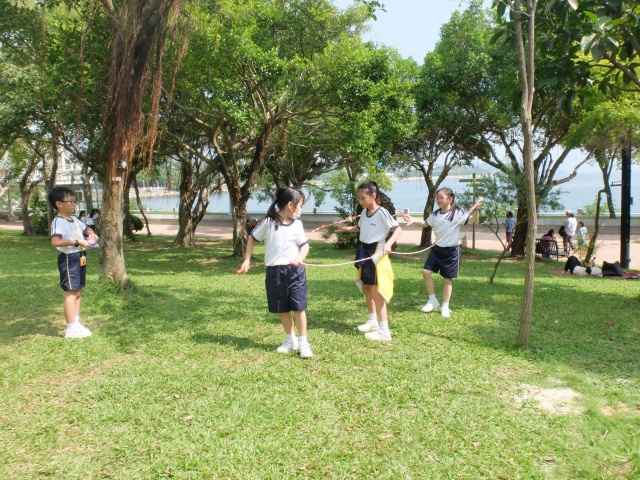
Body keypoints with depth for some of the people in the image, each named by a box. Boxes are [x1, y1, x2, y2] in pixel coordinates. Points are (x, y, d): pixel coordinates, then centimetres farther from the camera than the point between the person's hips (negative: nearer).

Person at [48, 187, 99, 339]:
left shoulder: (74, 219, 13)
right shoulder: (58, 221, -16)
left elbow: (86, 228, 32)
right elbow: (55, 241, -31)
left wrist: (91, 234, 9)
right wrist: (77, 242, -31)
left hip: (80, 258, 10)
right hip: (69, 259, -10)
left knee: (78, 292, 14)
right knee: (71, 293, -7)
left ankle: (76, 323, 23)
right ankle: (71, 328, -2)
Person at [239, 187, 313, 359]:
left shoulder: (297, 224, 3)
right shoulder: (268, 222, -5)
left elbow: (305, 244, 7)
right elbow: (252, 238, 5)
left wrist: (300, 258, -13)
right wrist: (247, 260, 1)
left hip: (295, 271, 1)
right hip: (275, 271, -1)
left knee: (298, 307, -3)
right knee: (282, 309, 10)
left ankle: (303, 342, 8)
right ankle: (290, 340, 26)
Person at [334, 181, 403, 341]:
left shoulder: (382, 212, -18)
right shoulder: (364, 212, 6)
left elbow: (398, 229, -22)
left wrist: (388, 244, -36)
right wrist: (346, 228, 8)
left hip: (377, 253, -9)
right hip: (365, 252, 9)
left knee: (376, 291, -8)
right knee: (366, 287, 17)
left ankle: (384, 330, -4)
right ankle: (372, 321, 33)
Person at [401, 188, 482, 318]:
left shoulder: (457, 213, -11)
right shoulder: (435, 214, 7)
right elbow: (425, 224, 21)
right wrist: (413, 220, 7)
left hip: (451, 250, -5)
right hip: (437, 248, 5)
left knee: (447, 278, 5)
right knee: (426, 272, -3)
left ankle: (445, 307, 18)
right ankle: (433, 300, 14)